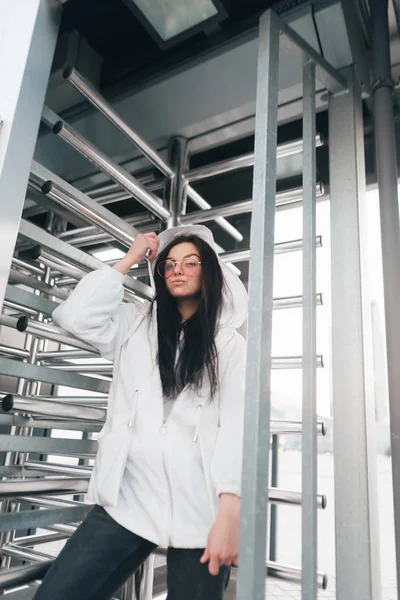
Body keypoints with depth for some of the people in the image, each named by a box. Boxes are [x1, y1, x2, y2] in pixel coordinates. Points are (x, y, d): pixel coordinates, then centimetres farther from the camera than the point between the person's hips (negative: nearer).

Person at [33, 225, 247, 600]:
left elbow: (237, 422, -5)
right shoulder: (135, 323, 12)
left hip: (199, 506, -1)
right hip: (127, 498, 2)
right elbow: (75, 317, -5)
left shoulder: (230, 344, 4)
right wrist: (128, 261, 3)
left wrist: (229, 512, -17)